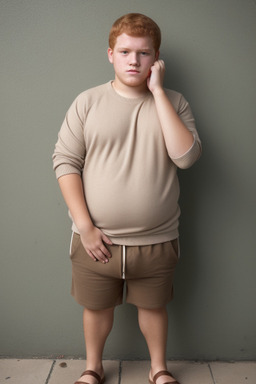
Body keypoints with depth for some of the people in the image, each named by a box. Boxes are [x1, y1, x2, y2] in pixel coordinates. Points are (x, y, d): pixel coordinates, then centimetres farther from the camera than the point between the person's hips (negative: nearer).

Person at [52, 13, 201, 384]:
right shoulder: (88, 101, -3)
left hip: (156, 241, 1)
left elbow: (187, 156, -17)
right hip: (96, 239, 0)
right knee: (97, 307, 18)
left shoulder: (173, 102, -1)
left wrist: (157, 91, -16)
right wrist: (84, 226, -13)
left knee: (154, 307, 19)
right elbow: (65, 161, -6)